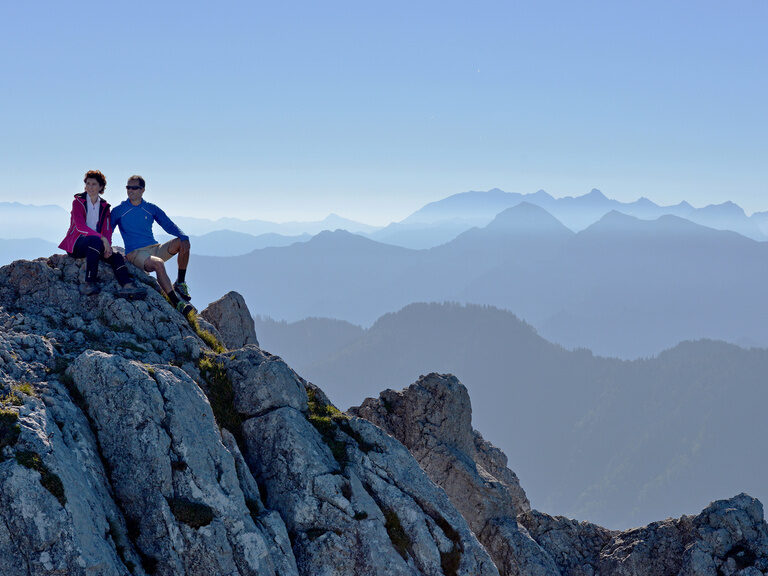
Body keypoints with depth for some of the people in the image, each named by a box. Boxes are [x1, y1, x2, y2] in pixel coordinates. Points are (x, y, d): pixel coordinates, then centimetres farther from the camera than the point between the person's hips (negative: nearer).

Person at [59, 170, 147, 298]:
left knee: (116, 256, -21)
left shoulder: (104, 206, 15)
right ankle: (89, 282, -44)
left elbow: (107, 230, 9)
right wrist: (102, 238, -26)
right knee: (95, 241, -37)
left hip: (96, 242, 5)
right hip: (76, 243, -5)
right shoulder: (78, 202, 0)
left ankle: (127, 285, -44)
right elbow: (80, 226, -14)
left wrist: (108, 245, -14)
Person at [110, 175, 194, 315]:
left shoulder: (151, 209, 13)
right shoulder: (119, 211, 5)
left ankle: (180, 283, -9)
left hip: (154, 249, 4)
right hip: (135, 253, -4)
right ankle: (177, 303, -38)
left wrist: (184, 238, -12)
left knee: (182, 243, -20)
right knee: (158, 263, -37)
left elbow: (169, 226, 7)